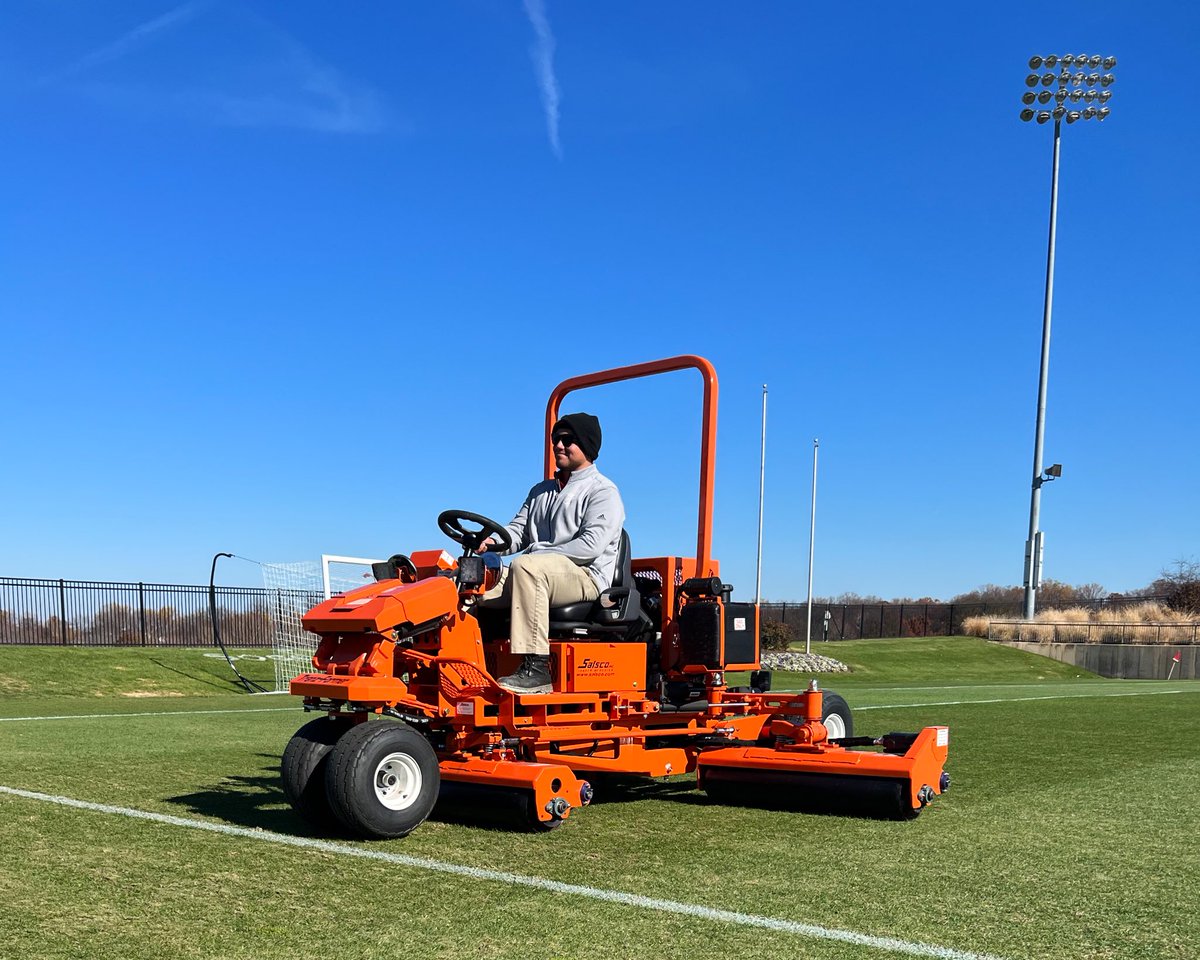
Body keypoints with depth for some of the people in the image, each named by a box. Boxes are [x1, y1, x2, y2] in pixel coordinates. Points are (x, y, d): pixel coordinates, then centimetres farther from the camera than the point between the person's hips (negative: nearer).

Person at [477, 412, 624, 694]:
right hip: (541, 576, 8)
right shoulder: (541, 491, 26)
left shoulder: (602, 492, 1)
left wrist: (540, 553, -18)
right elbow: (518, 530, 18)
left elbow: (590, 546, -14)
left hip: (586, 578, -7)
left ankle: (536, 666, -40)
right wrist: (494, 542, -6)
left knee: (525, 567, -36)